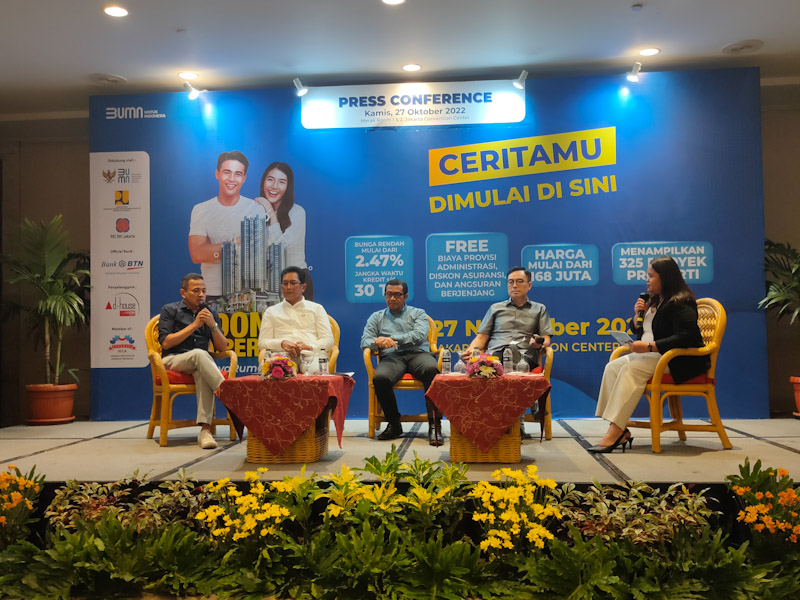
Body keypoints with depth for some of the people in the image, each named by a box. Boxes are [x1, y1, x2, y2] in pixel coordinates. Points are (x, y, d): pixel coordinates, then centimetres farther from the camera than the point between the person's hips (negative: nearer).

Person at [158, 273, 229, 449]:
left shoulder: (210, 314, 19)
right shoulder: (169, 310, 10)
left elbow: (222, 348, 11)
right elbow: (165, 343, -4)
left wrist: (213, 325, -5)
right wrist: (194, 325, -6)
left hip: (199, 364, 2)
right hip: (172, 361, -2)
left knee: (202, 372, -37)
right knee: (199, 353, -36)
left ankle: (205, 429, -46)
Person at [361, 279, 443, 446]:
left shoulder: (418, 313, 21)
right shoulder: (376, 317, 26)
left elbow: (419, 335, 1)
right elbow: (365, 341, 13)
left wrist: (392, 339, -8)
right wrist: (377, 342, -12)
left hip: (417, 354, -1)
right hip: (392, 357, 1)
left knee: (432, 369, -37)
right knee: (379, 378, -35)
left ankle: (434, 425, -33)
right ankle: (394, 424, -15)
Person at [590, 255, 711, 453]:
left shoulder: (680, 303, -11)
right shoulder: (655, 301, 18)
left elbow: (686, 337, -24)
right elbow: (638, 331, 26)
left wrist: (649, 347, -26)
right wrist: (638, 315, 4)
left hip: (679, 362, -10)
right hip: (653, 355, 10)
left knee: (632, 369, -31)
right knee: (613, 366, -11)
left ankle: (615, 433, -34)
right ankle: (620, 432, -20)